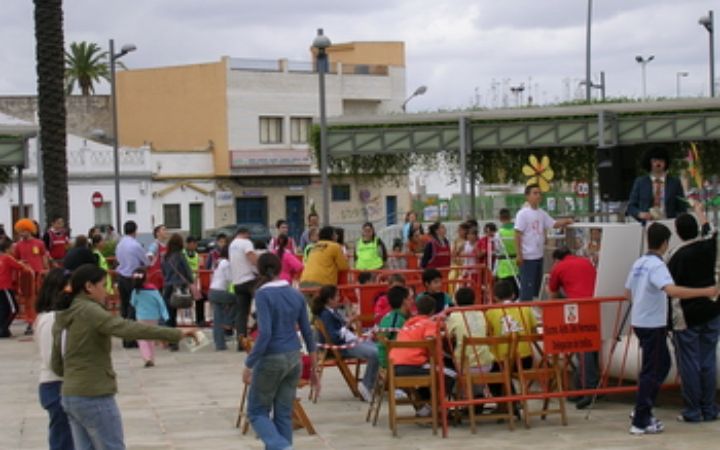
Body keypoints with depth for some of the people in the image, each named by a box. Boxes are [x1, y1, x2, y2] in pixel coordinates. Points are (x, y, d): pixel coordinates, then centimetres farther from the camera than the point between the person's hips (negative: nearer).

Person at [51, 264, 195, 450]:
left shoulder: (63, 319, 12)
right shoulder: (89, 311, -14)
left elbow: (57, 365, 17)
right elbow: (128, 328, -26)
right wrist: (176, 334, -28)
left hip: (71, 397, 8)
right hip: (94, 398, -8)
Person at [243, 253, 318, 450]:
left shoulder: (263, 294, -13)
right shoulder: (297, 295, 5)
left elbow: (265, 333, -22)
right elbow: (307, 333, 8)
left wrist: (249, 365, -16)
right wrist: (314, 369, 16)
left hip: (271, 359, -6)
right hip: (293, 359, 6)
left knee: (257, 412, 8)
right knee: (284, 415, 12)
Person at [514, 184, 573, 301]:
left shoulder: (542, 213, 11)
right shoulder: (523, 213, -11)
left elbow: (554, 224, 12)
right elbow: (517, 235, -14)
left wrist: (566, 221, -9)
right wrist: (518, 254, -18)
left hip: (539, 255, 8)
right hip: (527, 257, -8)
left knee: (538, 285, 15)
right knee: (527, 286, -6)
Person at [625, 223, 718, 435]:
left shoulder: (639, 263, 8)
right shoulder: (656, 265, -18)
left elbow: (628, 294, 16)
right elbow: (672, 290, -35)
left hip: (640, 321, 9)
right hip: (653, 324, -9)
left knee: (662, 364, 20)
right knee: (651, 371, -3)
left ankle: (642, 410, 21)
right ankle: (640, 422, -2)